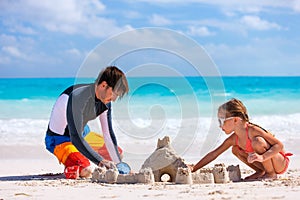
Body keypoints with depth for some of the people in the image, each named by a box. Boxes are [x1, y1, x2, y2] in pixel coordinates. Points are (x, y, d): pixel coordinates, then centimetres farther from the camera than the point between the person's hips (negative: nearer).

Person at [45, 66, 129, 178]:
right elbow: (76, 138, -38)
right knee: (85, 171, -32)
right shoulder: (78, 97, -33)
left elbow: (108, 135, -3)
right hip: (59, 139, -8)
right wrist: (100, 161, -44)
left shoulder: (105, 101, -8)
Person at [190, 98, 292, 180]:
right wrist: (194, 168, -2)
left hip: (281, 163, -8)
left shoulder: (252, 130, -26)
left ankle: (271, 174, -14)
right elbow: (214, 154, 3)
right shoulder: (233, 139, -3)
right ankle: (261, 171, 6)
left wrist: (262, 157, -42)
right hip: (267, 162, 8)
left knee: (257, 141, -31)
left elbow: (279, 145, -28)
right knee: (235, 149, 5)